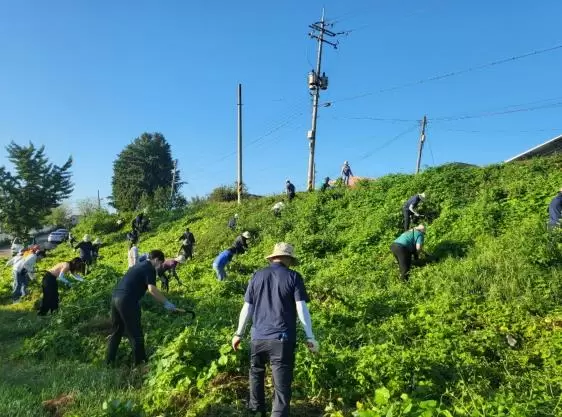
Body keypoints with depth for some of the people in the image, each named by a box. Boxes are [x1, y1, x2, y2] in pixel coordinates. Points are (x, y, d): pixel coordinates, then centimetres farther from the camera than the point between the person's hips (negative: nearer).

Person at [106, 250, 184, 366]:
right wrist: (167, 304, -19)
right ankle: (140, 364, 8)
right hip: (127, 300, -9)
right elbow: (152, 289, -19)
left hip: (115, 297, 9)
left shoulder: (139, 265, 23)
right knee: (135, 334, 1)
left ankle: (109, 362, 27)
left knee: (117, 331, 20)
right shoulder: (150, 269, -4)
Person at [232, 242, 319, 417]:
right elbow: (301, 308, -9)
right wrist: (310, 337, -3)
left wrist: (239, 333, 16)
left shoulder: (257, 276, 5)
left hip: (258, 337, 4)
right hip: (282, 339, -4)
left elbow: (247, 308, 6)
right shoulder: (293, 277, -4)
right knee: (282, 385, 3)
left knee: (256, 374, 26)